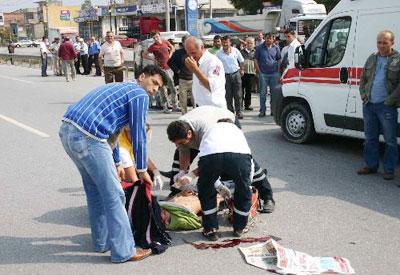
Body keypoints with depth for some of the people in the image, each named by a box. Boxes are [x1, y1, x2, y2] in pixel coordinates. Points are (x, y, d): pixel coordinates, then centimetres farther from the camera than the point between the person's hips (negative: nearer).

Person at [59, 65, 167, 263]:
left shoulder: (120, 88, 29)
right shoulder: (139, 94, 1)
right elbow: (138, 135, 1)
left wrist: (116, 163, 43)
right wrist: (142, 170, 13)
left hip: (66, 130, 10)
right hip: (87, 138, -10)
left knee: (95, 190, 21)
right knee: (114, 196, 0)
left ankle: (102, 242, 33)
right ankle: (123, 251, 8)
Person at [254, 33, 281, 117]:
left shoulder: (276, 48, 7)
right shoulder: (259, 47, 1)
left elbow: (279, 60, 12)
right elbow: (255, 59, 2)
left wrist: (278, 71, 3)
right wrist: (258, 71, -5)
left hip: (274, 73, 2)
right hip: (263, 74, -2)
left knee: (274, 92, 6)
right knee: (263, 93, 2)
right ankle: (262, 111, 8)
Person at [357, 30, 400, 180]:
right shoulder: (372, 58, 13)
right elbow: (363, 80, 19)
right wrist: (364, 96, 5)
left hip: (386, 107, -5)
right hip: (369, 106, 5)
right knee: (370, 138, 13)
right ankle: (371, 166, 25)